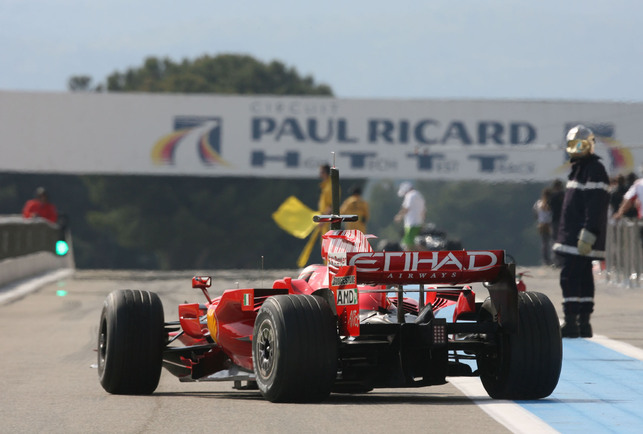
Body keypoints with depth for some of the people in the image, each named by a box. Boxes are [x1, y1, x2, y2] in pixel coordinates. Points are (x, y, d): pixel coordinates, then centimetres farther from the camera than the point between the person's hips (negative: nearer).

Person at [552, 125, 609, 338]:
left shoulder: (595, 169, -12)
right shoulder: (578, 168, 20)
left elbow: (596, 205, -20)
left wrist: (588, 234, -26)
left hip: (582, 235, -10)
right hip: (572, 235, 10)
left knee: (570, 277, -13)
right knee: (583, 278, 11)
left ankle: (571, 323, -14)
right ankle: (583, 323, 13)